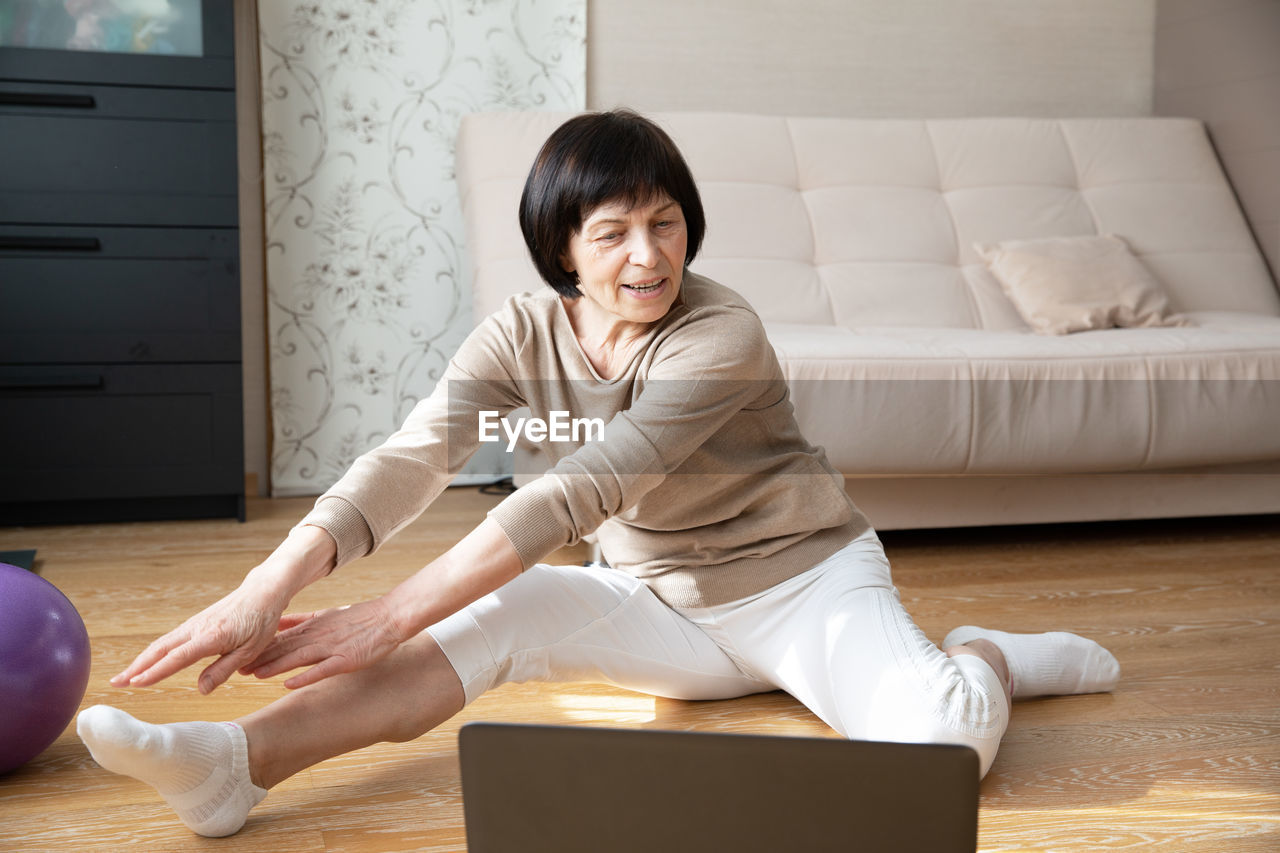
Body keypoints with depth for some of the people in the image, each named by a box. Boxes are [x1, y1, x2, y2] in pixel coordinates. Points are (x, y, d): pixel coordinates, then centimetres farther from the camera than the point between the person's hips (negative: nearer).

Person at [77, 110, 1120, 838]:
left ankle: (984, 656, 4)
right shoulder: (525, 334, -8)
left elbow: (579, 492, -34)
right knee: (503, 610, -25)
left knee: (942, 746, -30)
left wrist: (390, 618, -39)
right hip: (661, 605, 4)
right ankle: (234, 764, -33)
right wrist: (271, 585, -40)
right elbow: (411, 457, -23)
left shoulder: (722, 335, -24)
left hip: (805, 580, -3)